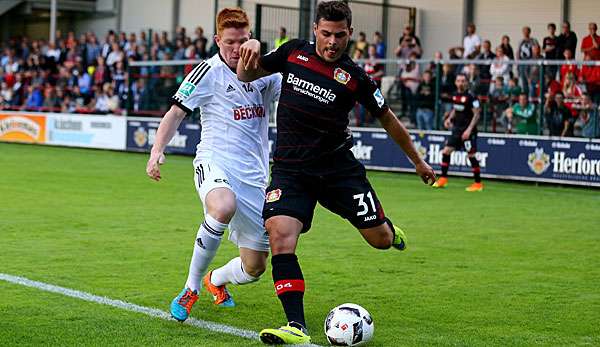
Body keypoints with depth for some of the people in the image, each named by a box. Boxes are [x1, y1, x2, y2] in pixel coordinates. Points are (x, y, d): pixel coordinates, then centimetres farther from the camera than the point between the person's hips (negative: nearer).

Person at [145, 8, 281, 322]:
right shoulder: (209, 72, -3)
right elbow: (176, 113, -3)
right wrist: (157, 151, -17)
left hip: (254, 175, 5)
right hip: (215, 162, -5)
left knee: (254, 268, 5)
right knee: (223, 207, -42)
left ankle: (215, 280, 43)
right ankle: (191, 288, -22)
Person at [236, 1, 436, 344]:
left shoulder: (355, 78, -7)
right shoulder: (293, 52, 0)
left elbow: (388, 119, 6)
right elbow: (247, 75, 11)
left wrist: (418, 161, 14)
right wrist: (251, 48, -12)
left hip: (339, 167, -1)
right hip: (290, 168, 1)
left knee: (380, 239, 2)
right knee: (280, 235, -22)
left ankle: (387, 227, 44)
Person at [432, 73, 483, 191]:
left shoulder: (470, 97, -13)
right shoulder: (455, 95, 8)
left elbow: (476, 114, -15)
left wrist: (469, 129, -22)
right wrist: (449, 118, 7)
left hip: (468, 130, -7)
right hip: (457, 128, 7)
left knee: (471, 155, -6)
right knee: (446, 151, 3)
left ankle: (478, 183, 3)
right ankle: (443, 179, 13)